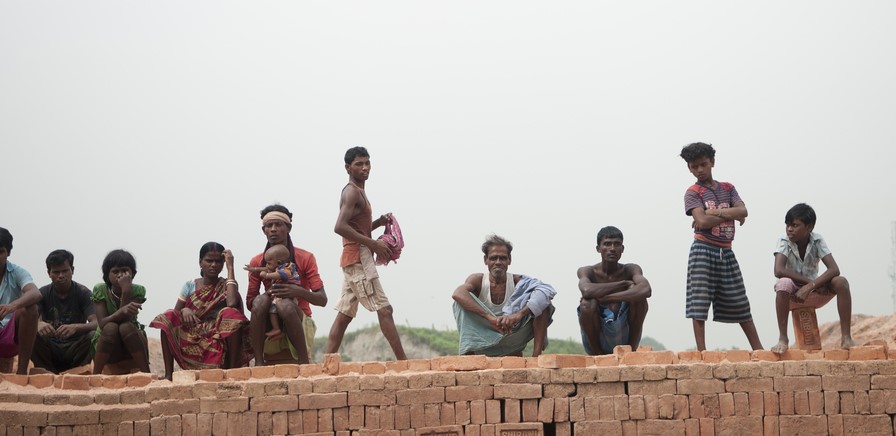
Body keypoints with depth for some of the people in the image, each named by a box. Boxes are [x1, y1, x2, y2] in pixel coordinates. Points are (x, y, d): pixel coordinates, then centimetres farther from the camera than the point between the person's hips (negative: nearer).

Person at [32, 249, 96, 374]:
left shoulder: (83, 293, -3)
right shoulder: (43, 293, 1)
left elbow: (95, 323, -16)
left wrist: (75, 327, -38)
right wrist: (38, 324, -40)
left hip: (75, 348, -1)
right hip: (50, 348, 1)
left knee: (93, 336, -32)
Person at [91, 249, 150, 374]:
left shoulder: (137, 291, -9)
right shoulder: (100, 290, -9)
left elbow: (126, 320, -22)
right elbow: (102, 324, -23)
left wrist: (126, 291, -30)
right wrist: (122, 311, -42)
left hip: (131, 346, 0)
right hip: (107, 348, 0)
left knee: (126, 327, -32)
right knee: (111, 327, -32)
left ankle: (146, 373, -30)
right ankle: (95, 375, -27)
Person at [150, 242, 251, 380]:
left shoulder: (226, 286, 2)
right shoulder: (190, 286, 10)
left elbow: (232, 303, -23)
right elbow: (175, 313, 7)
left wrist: (230, 268, -15)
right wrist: (184, 310, -18)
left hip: (219, 341, -2)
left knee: (230, 314, -29)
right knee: (167, 318, -18)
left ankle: (233, 368, -24)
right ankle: (168, 373, -21)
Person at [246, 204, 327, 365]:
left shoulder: (305, 258, -1)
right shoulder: (257, 262, 6)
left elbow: (322, 300, -7)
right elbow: (249, 302, 4)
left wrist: (299, 292, -28)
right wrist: (268, 294, -19)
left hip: (300, 319, -2)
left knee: (285, 304, -35)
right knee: (260, 301, -30)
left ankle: (304, 362, -28)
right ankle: (258, 362, -31)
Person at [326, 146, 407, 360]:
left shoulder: (357, 192, 21)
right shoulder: (352, 192, -10)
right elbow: (340, 227, -23)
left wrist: (379, 222, 10)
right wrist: (374, 244, -21)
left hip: (354, 259, 10)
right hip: (358, 256, -10)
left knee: (344, 315, 7)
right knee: (384, 309, -12)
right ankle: (403, 362, -14)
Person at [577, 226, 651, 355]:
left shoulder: (630, 270, -1)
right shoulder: (587, 271, -5)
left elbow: (646, 290, -25)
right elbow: (587, 290, -31)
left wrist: (604, 297, -29)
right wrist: (623, 283, -20)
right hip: (595, 339, -1)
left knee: (636, 292, -19)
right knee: (587, 304, -29)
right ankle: (596, 353, -7)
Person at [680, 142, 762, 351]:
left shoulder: (728, 188, 13)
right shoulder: (692, 193, -1)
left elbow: (743, 211, -3)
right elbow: (702, 221, -16)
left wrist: (715, 212, -13)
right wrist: (731, 214, -8)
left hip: (726, 252, 4)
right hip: (704, 250, -4)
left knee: (739, 304, 9)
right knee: (699, 303, -7)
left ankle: (758, 349, 13)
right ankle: (702, 352, -7)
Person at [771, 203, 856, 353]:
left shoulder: (817, 241, -8)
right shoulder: (784, 241, -12)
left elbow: (834, 269, -20)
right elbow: (779, 270, -28)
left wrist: (810, 287, -32)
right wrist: (814, 282, -27)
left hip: (814, 294, 2)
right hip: (792, 296, -2)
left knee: (841, 282, -25)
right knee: (783, 283, -36)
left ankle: (846, 337, -22)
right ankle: (782, 338, -29)